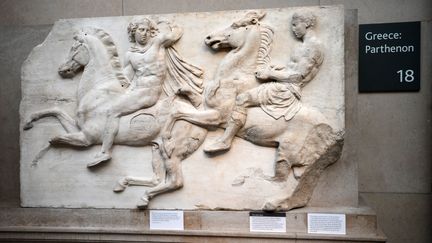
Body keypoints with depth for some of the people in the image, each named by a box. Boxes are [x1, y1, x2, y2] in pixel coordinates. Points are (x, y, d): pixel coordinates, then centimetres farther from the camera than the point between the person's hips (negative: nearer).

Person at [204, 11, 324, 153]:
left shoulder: (313, 46, -11)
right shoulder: (307, 45, 19)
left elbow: (297, 76, -17)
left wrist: (270, 74, -11)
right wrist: (278, 69, 7)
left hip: (287, 90, -11)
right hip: (285, 87, 11)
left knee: (242, 99, -20)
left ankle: (225, 140, -15)